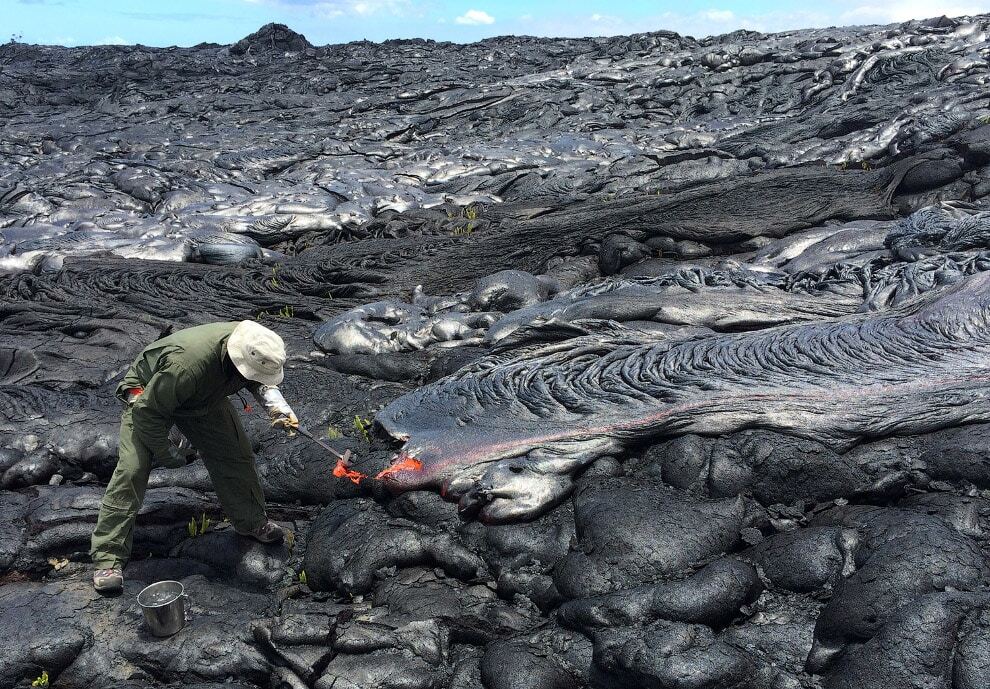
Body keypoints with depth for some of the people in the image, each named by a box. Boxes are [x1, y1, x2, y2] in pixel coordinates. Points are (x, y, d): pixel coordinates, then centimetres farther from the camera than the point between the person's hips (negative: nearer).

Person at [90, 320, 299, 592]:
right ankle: (108, 556, -8)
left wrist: (276, 405, -22)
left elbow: (260, 382, -1)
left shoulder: (250, 347, -26)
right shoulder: (186, 365, -46)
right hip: (147, 394, -6)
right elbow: (147, 412, -33)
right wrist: (166, 452, -21)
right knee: (131, 470, -17)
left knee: (237, 457, 4)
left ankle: (252, 522, 25)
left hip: (204, 398, 6)